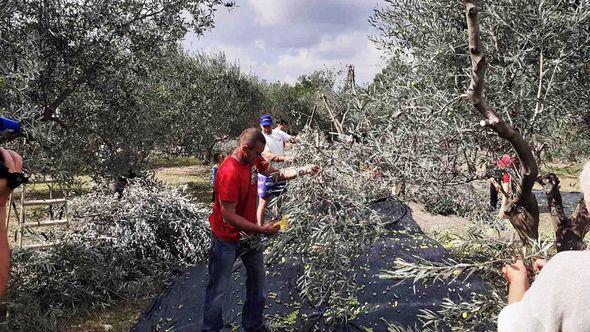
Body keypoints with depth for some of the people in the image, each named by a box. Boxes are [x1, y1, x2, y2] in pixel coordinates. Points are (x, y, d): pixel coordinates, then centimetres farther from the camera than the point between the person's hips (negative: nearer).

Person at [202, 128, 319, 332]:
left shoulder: (253, 160, -6)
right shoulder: (229, 173, -31)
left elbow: (277, 174, 8)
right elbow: (229, 217, -29)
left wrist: (304, 170, -6)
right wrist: (261, 230, -27)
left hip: (249, 233, 8)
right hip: (228, 238, -8)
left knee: (257, 281, 19)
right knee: (218, 290, 7)